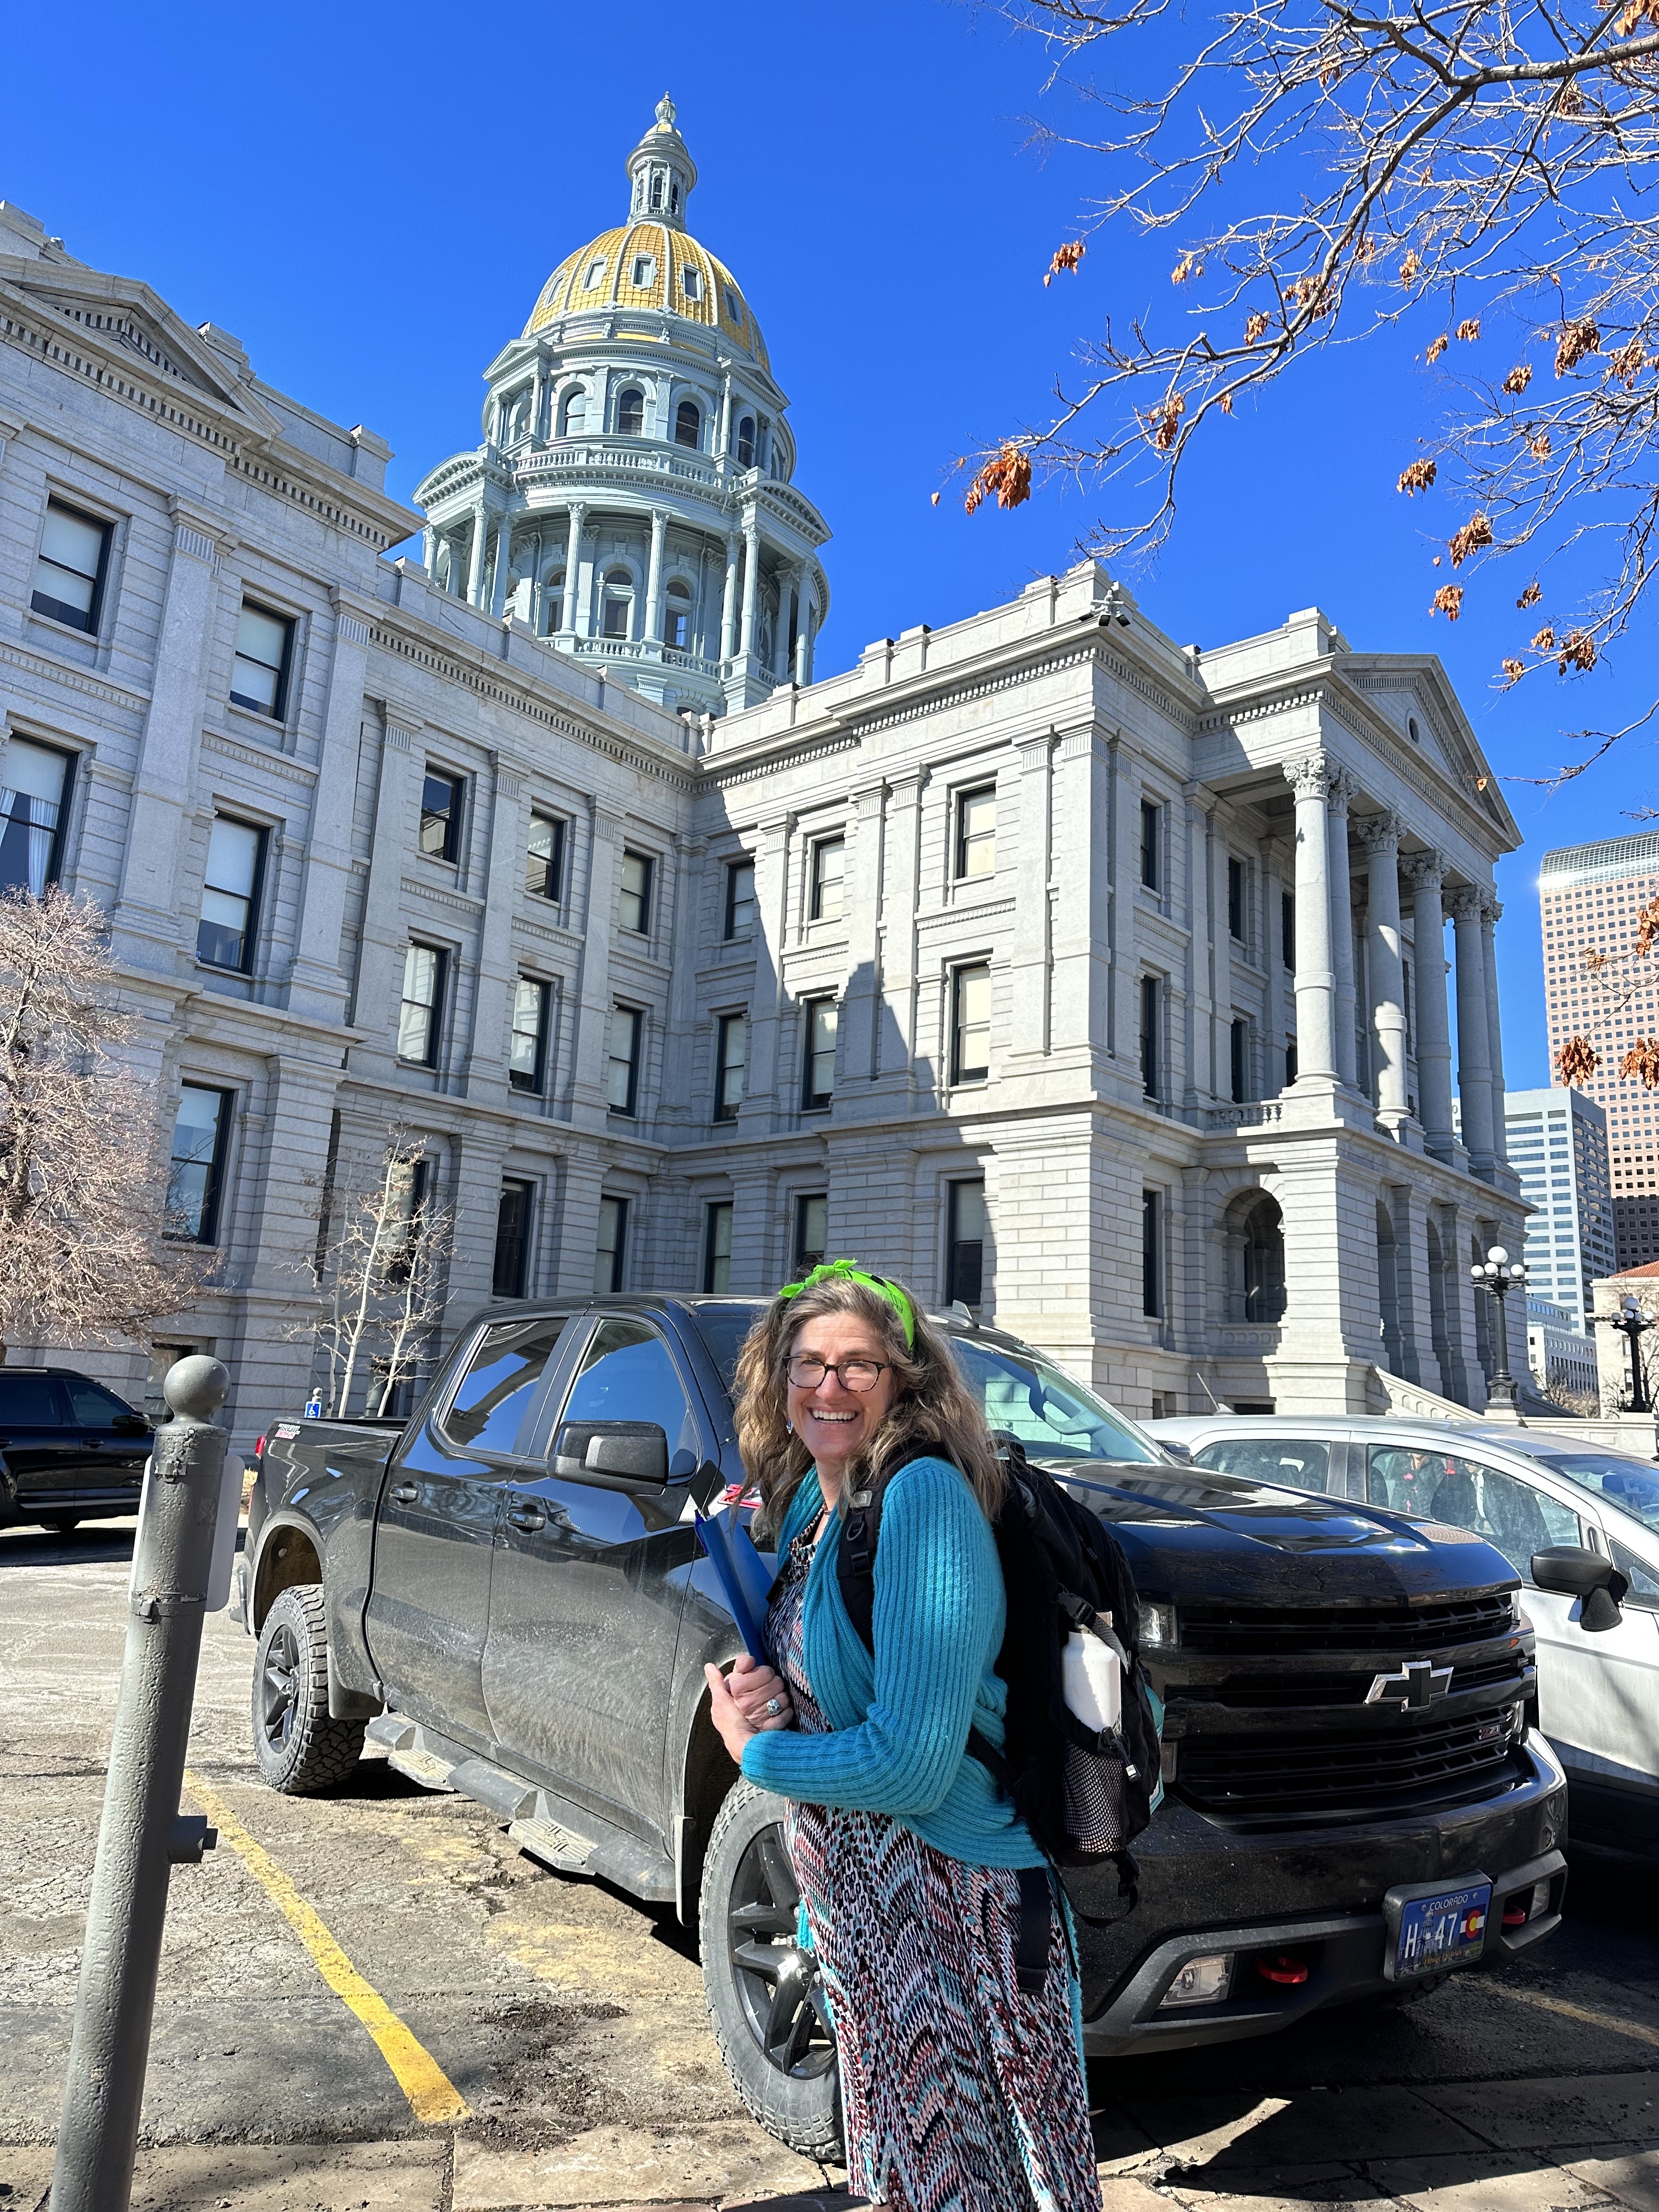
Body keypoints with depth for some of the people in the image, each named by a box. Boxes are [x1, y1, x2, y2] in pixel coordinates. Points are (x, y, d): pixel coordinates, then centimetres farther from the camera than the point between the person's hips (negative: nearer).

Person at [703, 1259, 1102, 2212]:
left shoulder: (924, 1496, -25)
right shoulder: (807, 1501, 2)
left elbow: (911, 1763, -27)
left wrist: (754, 1751, -13)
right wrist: (760, 1693, -5)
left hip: (952, 1910, -8)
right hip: (854, 1896, 8)